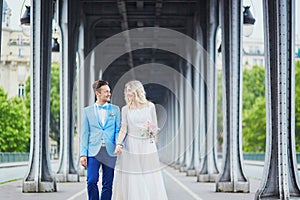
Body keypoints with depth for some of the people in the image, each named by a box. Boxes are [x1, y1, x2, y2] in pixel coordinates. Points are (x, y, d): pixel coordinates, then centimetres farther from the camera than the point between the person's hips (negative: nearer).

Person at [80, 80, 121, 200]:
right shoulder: (87, 111, 8)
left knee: (108, 184, 2)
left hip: (110, 151, 1)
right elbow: (84, 134, 6)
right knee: (92, 181, -11)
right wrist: (83, 154, -2)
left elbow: (118, 130, 7)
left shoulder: (115, 109, 10)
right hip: (93, 151, -1)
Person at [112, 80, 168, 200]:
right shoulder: (126, 109, 4)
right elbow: (123, 129, -1)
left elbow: (155, 127, 9)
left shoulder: (150, 106, 2)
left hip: (147, 145, 0)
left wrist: (151, 129, -9)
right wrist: (118, 144, -13)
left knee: (150, 182, 1)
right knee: (131, 181, 0)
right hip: (131, 146, 0)